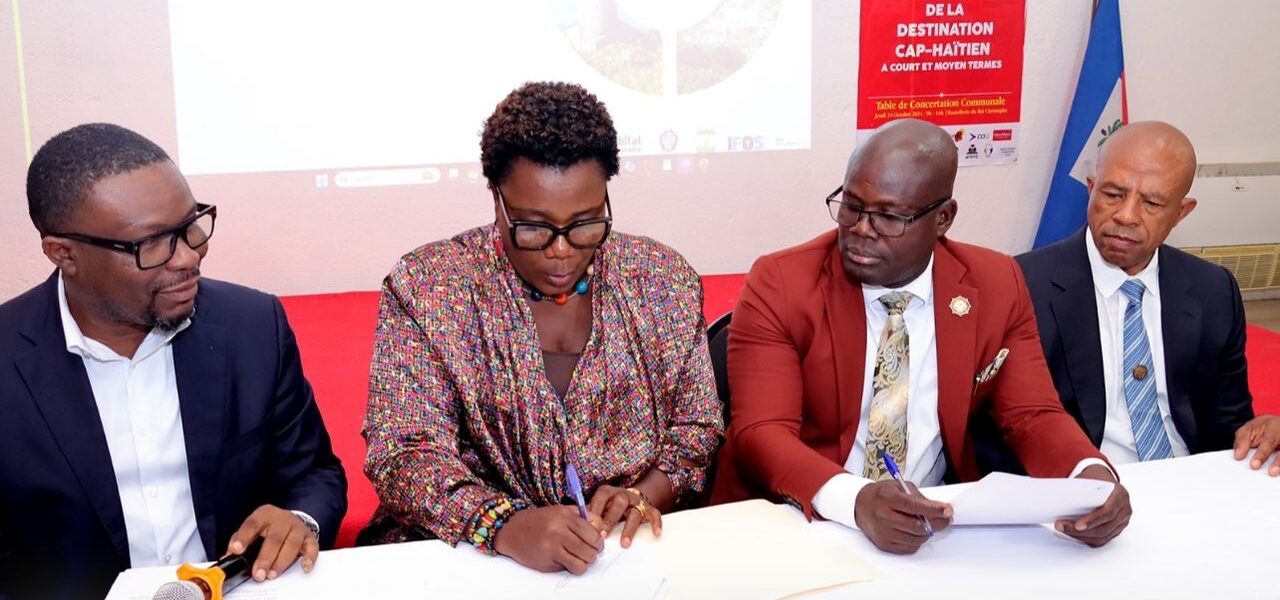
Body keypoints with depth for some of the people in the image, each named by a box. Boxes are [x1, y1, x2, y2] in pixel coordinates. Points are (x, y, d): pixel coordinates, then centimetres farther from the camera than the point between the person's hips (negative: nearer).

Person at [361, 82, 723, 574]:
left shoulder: (664, 279, 2)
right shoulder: (425, 287, -6)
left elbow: (696, 426, 7)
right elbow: (405, 453, -11)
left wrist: (643, 496, -12)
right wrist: (505, 525, -28)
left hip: (634, 550, 2)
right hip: (467, 553, -1)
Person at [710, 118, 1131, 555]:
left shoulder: (996, 286, -1)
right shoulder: (778, 284, -11)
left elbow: (1034, 416, 0)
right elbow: (762, 434, -19)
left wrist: (1092, 475, -21)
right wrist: (855, 499, -37)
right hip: (797, 524, -4)